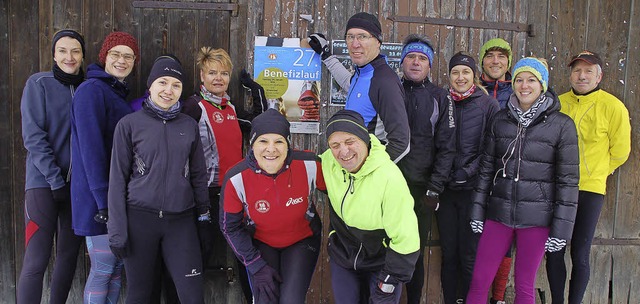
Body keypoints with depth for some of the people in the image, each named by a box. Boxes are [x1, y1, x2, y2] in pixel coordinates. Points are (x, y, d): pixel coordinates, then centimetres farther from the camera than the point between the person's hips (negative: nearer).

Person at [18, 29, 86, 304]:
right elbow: (33, 136, -8)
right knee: (36, 261, -7)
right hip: (43, 182, -4)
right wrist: (56, 180, -14)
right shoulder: (39, 83, -1)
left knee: (69, 255, 9)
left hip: (77, 184, 4)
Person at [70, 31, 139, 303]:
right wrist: (104, 200, -21)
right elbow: (90, 147, -19)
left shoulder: (119, 93, 16)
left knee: (117, 265, 14)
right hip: (99, 197, -9)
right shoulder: (91, 90, -11)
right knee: (102, 270, -1)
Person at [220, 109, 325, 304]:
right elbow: (230, 227, -8)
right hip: (261, 244, 1)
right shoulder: (236, 179, -23)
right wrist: (257, 266, -9)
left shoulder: (310, 165, -26)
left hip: (302, 241, 0)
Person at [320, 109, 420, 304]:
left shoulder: (390, 177, -31)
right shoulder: (328, 162, -17)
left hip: (381, 261, -4)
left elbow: (406, 240, -24)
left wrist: (389, 282, -18)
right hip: (342, 258, 4)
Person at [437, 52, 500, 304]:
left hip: (474, 189, -3)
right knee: (448, 254, 10)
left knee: (469, 256, 2)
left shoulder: (488, 105, -1)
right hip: (446, 189, 3)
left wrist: (468, 171, -14)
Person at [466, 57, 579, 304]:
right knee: (478, 282, 4)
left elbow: (568, 180, -5)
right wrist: (477, 212, 6)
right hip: (498, 214, 3)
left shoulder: (562, 125, -4)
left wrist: (561, 229, -7)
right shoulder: (500, 120, 6)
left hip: (536, 218, -2)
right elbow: (487, 168, 9)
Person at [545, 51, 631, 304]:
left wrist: (594, 172, 11)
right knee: (553, 253, 7)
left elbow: (620, 152, 3)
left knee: (580, 256, 2)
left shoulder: (613, 107, -6)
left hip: (590, 190, -3)